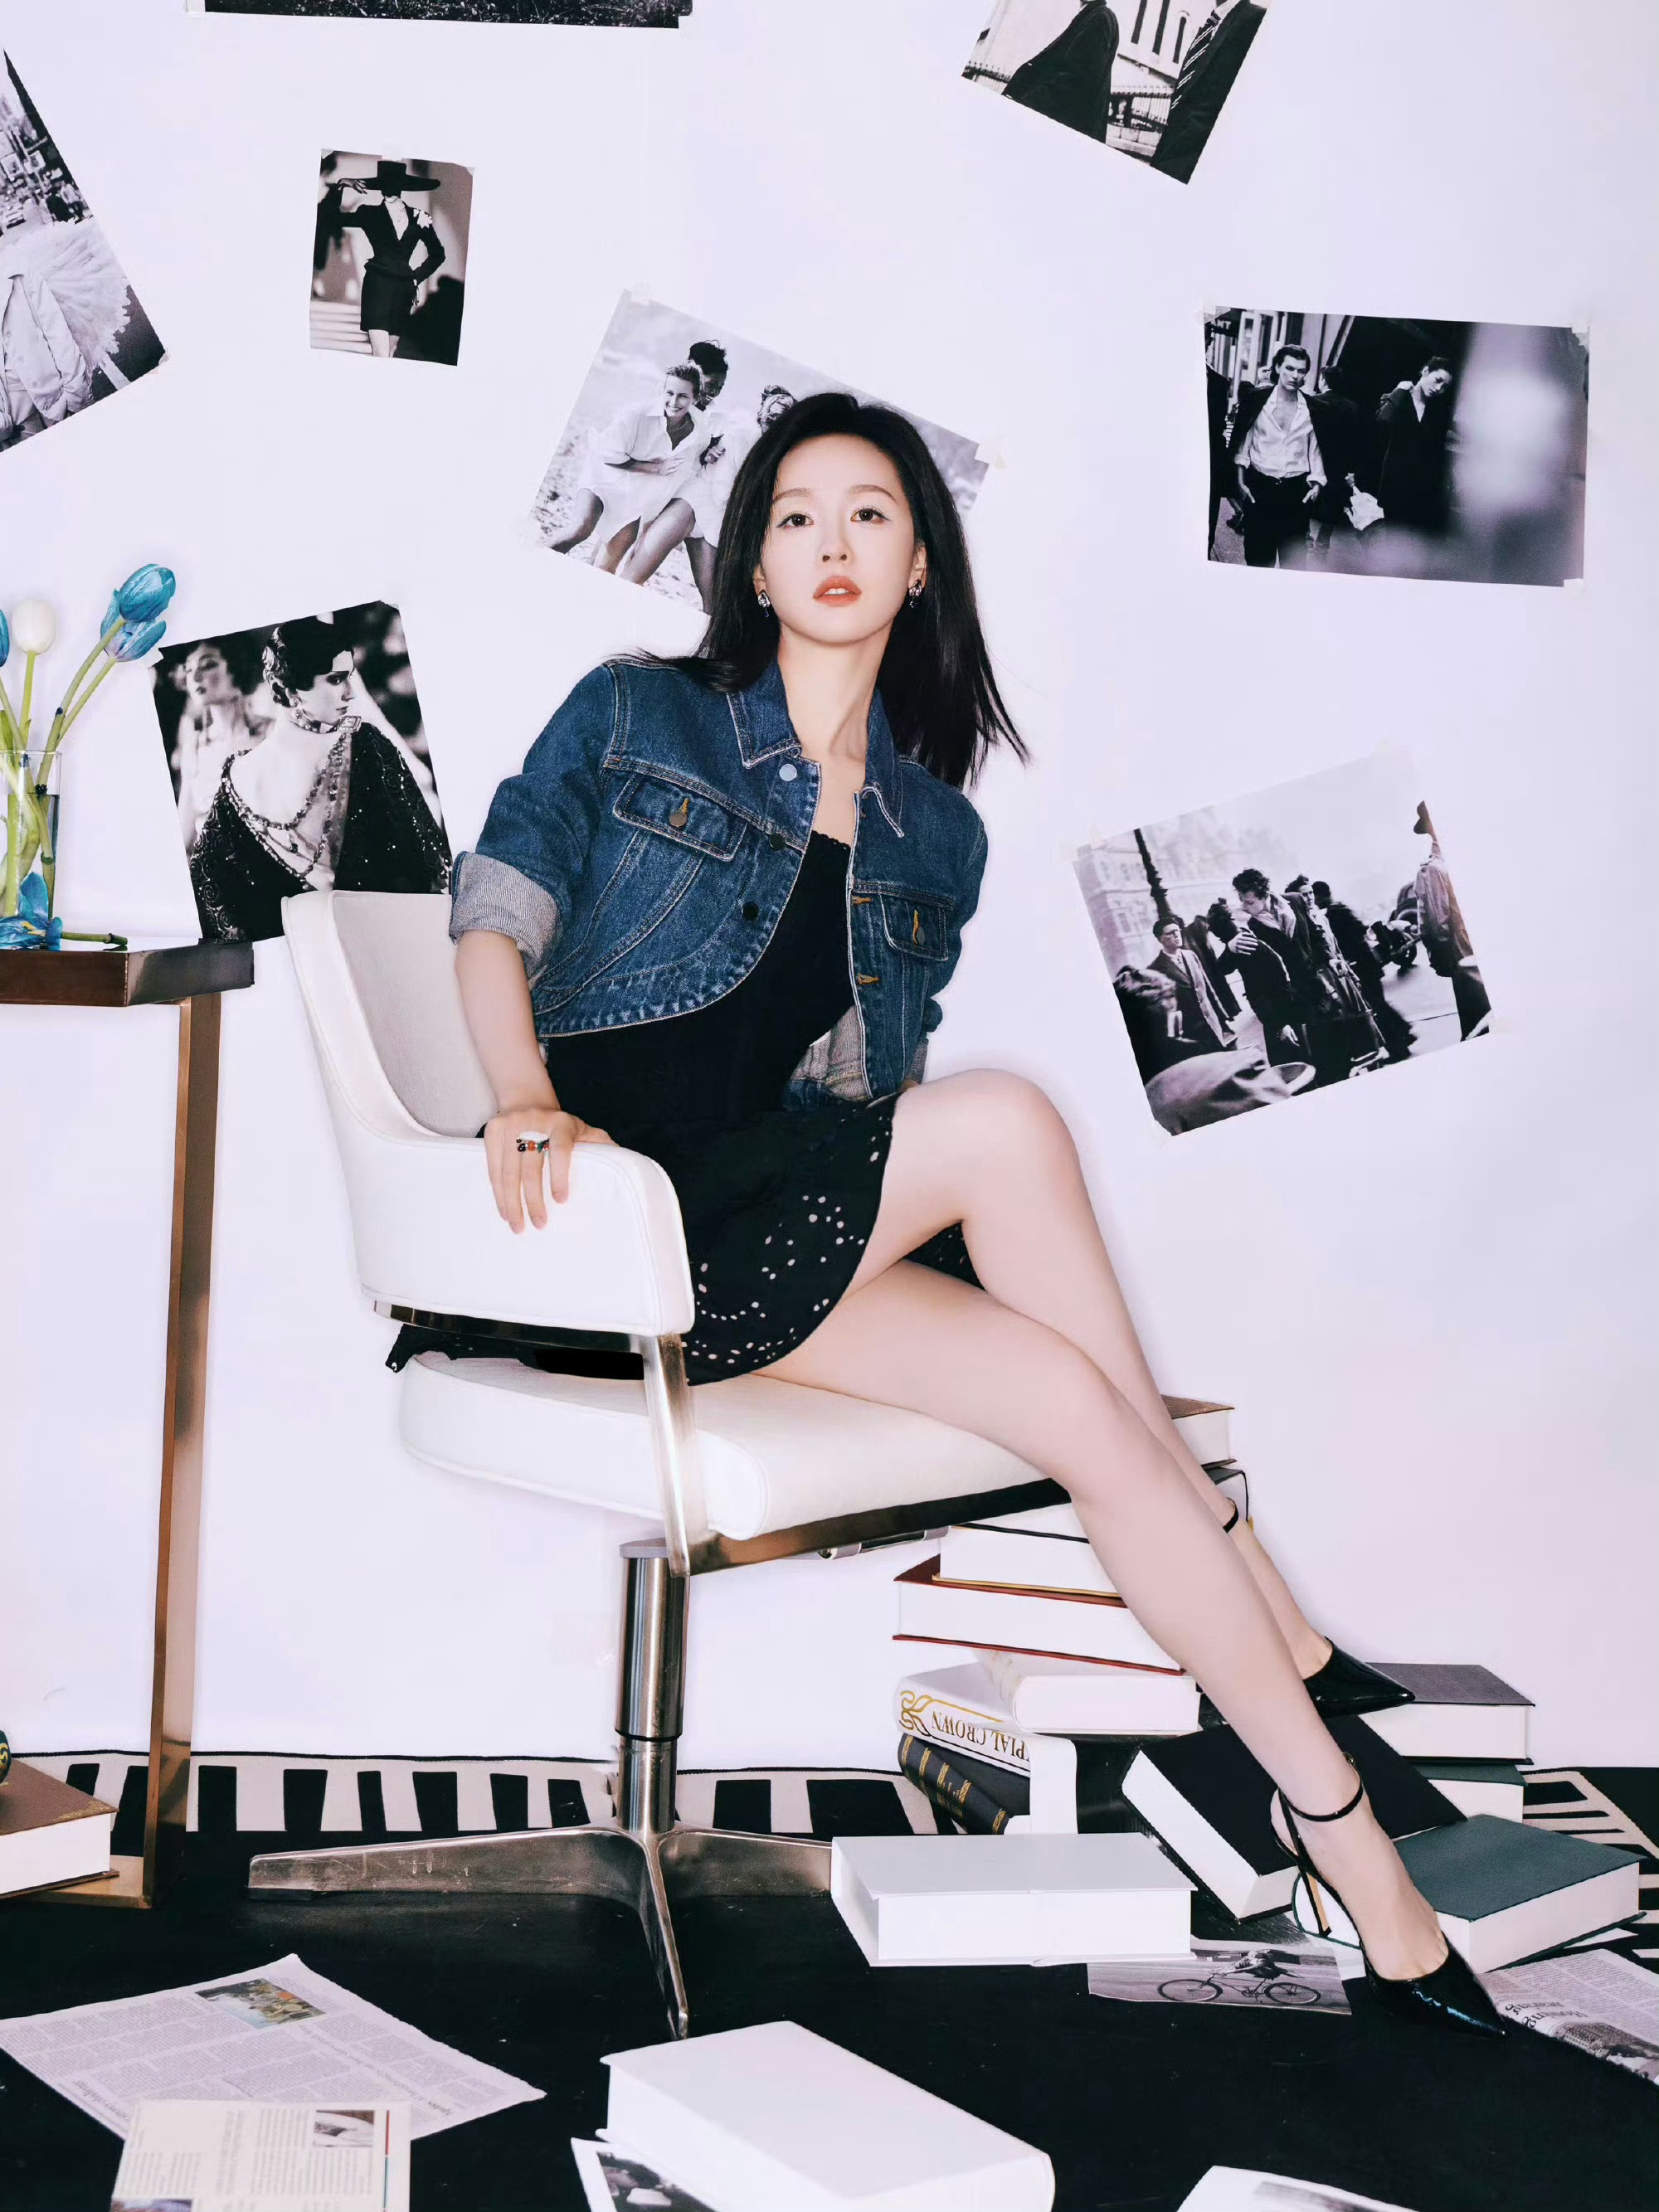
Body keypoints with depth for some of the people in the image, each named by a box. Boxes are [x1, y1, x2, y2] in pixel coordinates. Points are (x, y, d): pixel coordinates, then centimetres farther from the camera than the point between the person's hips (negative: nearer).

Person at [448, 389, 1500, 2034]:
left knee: (1067, 1395, -26)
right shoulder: (634, 718, 10)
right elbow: (495, 910, -1)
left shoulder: (935, 834, 19)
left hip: (793, 1236, 5)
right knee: (1008, 1123, -27)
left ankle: (1333, 1823, -19)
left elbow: (872, 1093, 16)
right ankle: (1269, 1621, -17)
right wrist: (525, 1095, -20)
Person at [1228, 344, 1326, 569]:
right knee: (1258, 559, 1)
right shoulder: (1256, 399, 0)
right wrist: (1240, 481, 0)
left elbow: (1316, 450, 11)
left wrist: (1317, 484, 0)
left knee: (1294, 560, 0)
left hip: (1296, 491, 1)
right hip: (1259, 488, -1)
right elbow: (1241, 442, 5)